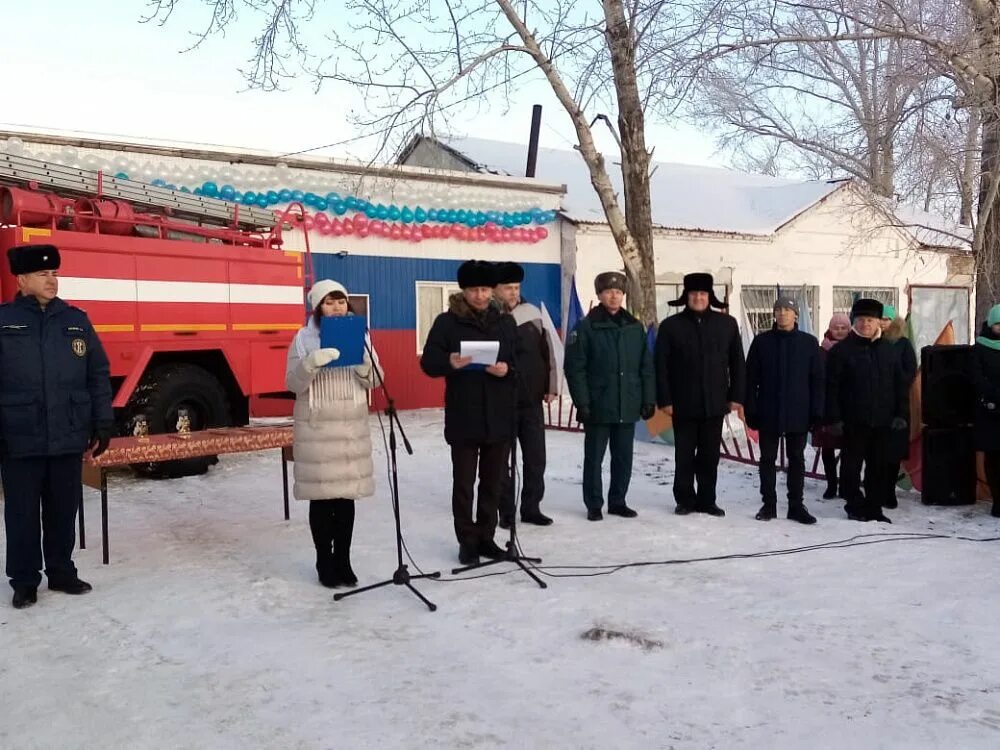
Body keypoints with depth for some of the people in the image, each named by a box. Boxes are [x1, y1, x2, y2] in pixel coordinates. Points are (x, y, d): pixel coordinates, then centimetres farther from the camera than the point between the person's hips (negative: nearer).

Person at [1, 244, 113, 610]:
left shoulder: (76, 320, 7)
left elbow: (99, 376, 9)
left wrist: (102, 424, 5)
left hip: (69, 439, 2)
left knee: (63, 511, 12)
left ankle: (62, 573, 27)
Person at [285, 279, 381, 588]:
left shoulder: (359, 334, 7)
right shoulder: (304, 339, -2)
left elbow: (375, 381, 6)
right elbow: (293, 384, -7)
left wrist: (364, 365, -16)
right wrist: (312, 363, -24)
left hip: (353, 427, 3)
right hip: (316, 429, -3)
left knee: (347, 496, 7)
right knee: (321, 497, 1)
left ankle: (343, 561, 18)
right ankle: (325, 563, 13)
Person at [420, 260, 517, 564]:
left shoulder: (506, 322, 10)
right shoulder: (447, 322, -1)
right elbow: (428, 363, -5)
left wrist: (507, 369, -14)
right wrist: (450, 363, -25)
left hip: (499, 417, 3)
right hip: (463, 418, -3)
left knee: (493, 482, 11)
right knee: (464, 483, 4)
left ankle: (486, 537, 24)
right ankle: (467, 540, 16)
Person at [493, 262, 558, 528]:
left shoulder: (532, 314, 4)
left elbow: (547, 352, 9)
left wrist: (551, 387, 7)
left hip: (532, 400, 3)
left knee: (536, 457, 7)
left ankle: (531, 507, 20)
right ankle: (506, 511, 16)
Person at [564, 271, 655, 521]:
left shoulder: (635, 327, 8)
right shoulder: (586, 327, -5)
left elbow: (646, 367, 10)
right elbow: (575, 367, -8)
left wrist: (648, 399, 5)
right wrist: (582, 402, -14)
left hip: (628, 407, 4)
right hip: (598, 407, -4)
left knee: (624, 457, 11)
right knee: (594, 457, 5)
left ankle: (618, 501, 24)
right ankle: (594, 505, 16)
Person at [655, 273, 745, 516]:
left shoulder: (727, 324, 5)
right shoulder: (671, 325, 0)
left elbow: (737, 363, 7)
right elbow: (661, 366, -2)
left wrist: (736, 396, 2)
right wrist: (665, 400, -7)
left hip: (715, 404, 1)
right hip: (683, 404, -1)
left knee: (710, 456, 8)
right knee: (684, 455, 6)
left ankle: (707, 500, 19)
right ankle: (685, 500, 18)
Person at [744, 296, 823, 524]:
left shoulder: (809, 342, 2)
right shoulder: (762, 341, 1)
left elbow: (817, 379, 2)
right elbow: (751, 377, 0)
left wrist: (816, 411, -4)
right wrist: (751, 409, -6)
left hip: (798, 413, 0)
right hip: (768, 413, 0)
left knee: (796, 459, 8)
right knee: (767, 458, 7)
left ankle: (796, 505, 17)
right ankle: (768, 504, 16)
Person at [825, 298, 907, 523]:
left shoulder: (888, 351, 11)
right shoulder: (841, 350, -3)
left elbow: (900, 385, 13)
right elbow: (831, 387, -6)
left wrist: (900, 414, 4)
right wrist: (834, 418, -11)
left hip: (882, 420, 4)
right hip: (853, 421, -4)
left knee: (878, 467, 9)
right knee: (852, 465, 3)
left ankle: (874, 509, 18)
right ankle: (855, 506, 15)